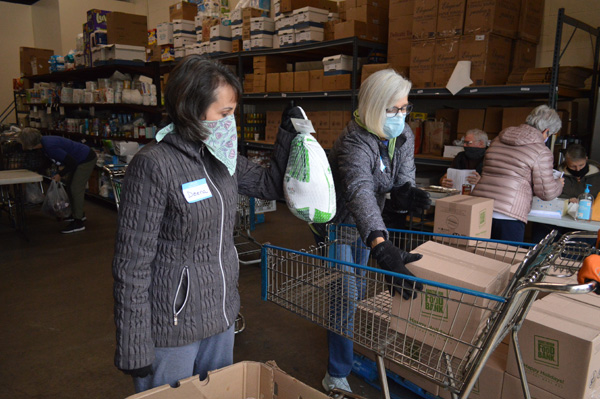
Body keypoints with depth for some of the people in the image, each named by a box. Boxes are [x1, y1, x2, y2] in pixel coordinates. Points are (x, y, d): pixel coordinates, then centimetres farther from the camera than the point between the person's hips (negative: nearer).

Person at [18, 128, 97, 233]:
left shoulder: (50, 146, -30)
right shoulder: (43, 141, 0)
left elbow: (72, 162, -26)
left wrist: (60, 174, -14)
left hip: (87, 160, -10)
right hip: (78, 159, 10)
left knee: (76, 189, -9)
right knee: (70, 187, 16)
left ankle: (78, 222, -3)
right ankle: (79, 214, 31)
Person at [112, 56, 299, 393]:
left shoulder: (222, 157, 0)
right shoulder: (154, 165, -20)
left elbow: (271, 185, 15)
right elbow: (132, 264, -18)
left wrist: (288, 135, 2)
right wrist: (134, 349, -16)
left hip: (221, 315, 7)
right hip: (172, 327, -6)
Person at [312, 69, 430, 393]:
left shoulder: (404, 136, -9)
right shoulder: (354, 143, -35)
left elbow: (402, 178, -9)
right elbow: (360, 191, -52)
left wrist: (405, 191, -36)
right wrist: (381, 247, -67)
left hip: (363, 226, 8)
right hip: (336, 226, -7)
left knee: (357, 286, 24)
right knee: (345, 296, -6)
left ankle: (350, 338, 51)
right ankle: (337, 375, 12)